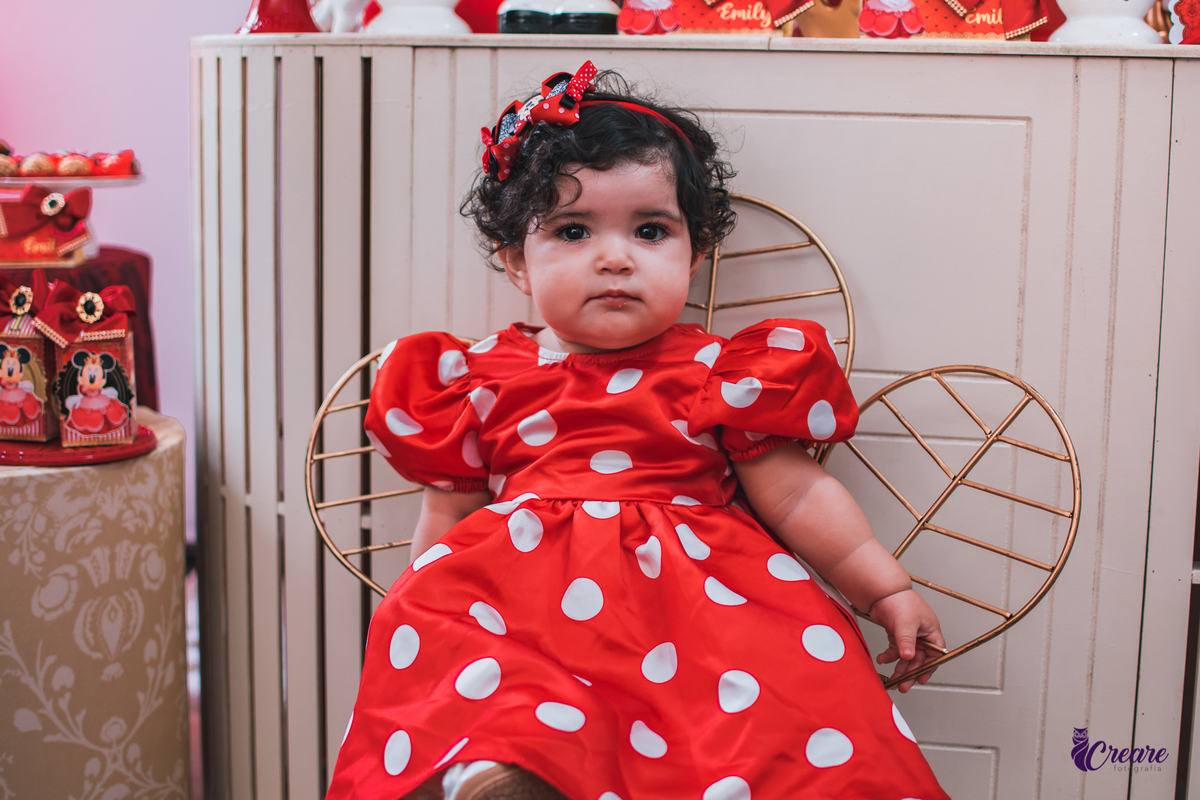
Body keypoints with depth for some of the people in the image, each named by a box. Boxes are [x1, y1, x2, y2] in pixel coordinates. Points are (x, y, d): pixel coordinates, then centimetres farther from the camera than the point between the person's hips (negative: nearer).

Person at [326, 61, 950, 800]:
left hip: (687, 591, 1)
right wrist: (418, 616, 17)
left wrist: (888, 590, 9)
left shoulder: (720, 374, 9)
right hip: (524, 588, -1)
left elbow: (795, 495, 12)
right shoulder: (483, 378, 12)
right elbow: (450, 513, 19)